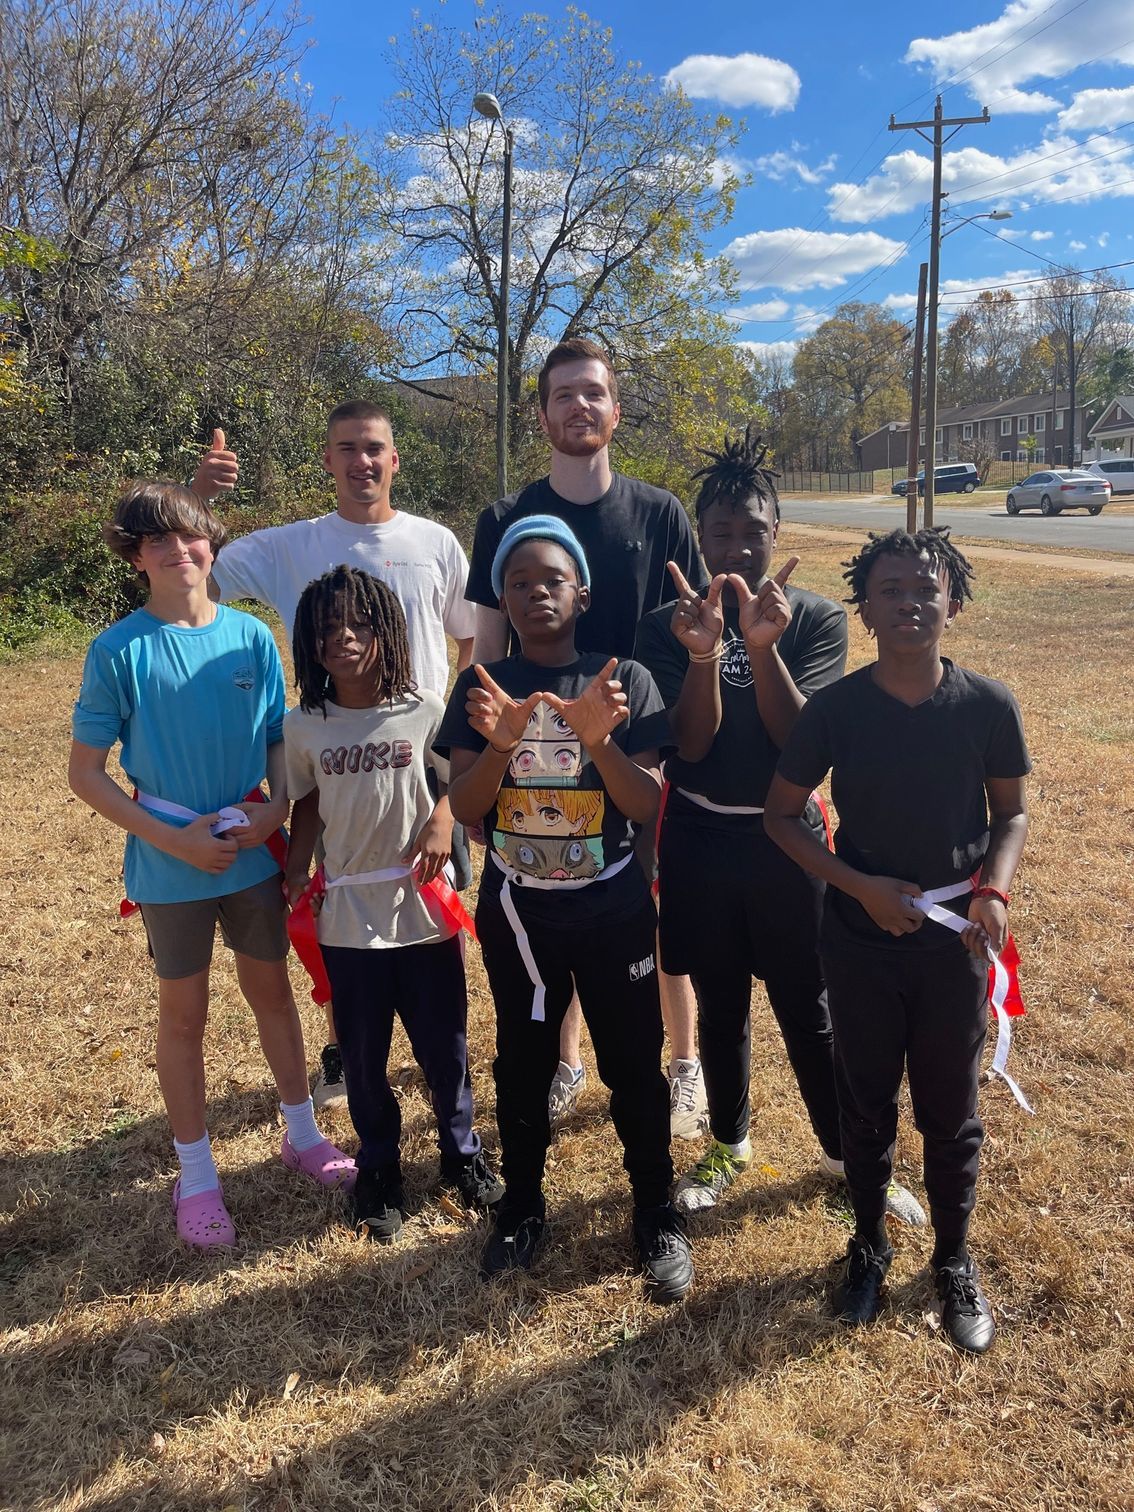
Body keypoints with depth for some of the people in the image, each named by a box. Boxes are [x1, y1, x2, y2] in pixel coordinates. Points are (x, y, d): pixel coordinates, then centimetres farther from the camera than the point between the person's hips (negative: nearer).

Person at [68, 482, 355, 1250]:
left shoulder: (251, 636, -5)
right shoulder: (118, 650, -12)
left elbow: (282, 740, 4)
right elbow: (86, 770, -8)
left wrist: (277, 808, -15)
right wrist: (171, 838, -16)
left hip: (255, 856, 2)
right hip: (171, 866, -2)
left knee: (272, 991, 18)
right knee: (184, 1014, 12)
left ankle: (302, 1131, 38)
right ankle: (196, 1174, 30)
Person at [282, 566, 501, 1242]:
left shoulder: (425, 710, -8)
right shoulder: (303, 727, -3)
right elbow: (306, 807, 8)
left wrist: (441, 824, -13)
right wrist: (296, 877, 0)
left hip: (425, 908, -1)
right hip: (348, 916, 1)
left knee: (445, 1046, 13)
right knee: (363, 1058, 13)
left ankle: (463, 1152, 38)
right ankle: (380, 1169, 36)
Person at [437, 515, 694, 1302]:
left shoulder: (626, 681, -8)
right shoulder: (482, 688, -3)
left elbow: (647, 807, -12)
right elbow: (464, 809, -9)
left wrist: (600, 742, -30)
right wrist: (499, 744, -28)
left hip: (613, 910, -1)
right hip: (516, 911, 2)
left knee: (634, 1066, 8)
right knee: (522, 1066, 16)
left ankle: (657, 1214, 28)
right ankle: (522, 1207, 36)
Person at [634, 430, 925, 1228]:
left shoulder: (818, 617, -8)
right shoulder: (669, 624, -7)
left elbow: (801, 738, -18)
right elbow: (690, 745, -15)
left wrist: (763, 647, -32)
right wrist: (705, 653, -31)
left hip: (785, 838, -1)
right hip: (699, 841, 1)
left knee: (809, 1010, 9)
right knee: (720, 1007, 16)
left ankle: (847, 1153, 32)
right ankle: (729, 1146, 38)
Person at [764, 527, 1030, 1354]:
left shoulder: (989, 706, -11)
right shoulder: (835, 707, -13)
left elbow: (1012, 812, 3)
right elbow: (782, 815, -4)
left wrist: (994, 891, -15)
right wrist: (862, 886, -15)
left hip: (955, 946, 0)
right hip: (861, 944, 0)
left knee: (950, 1113, 15)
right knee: (866, 1105, 16)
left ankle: (955, 1260, 39)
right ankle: (870, 1246, 40)